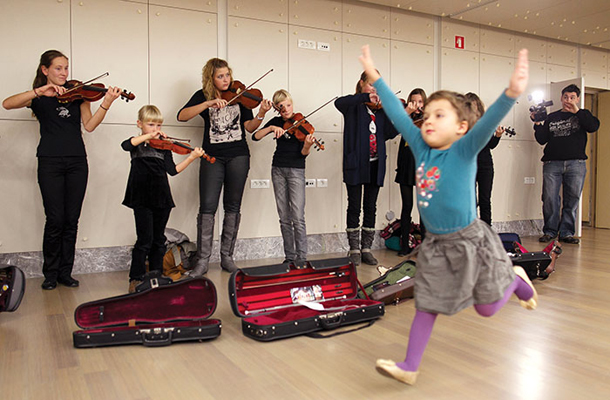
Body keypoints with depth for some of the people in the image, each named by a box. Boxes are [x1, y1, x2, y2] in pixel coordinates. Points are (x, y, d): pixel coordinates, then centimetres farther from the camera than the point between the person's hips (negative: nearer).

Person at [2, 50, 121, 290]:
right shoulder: (38, 97, 7)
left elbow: (89, 125, -1)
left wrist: (106, 103, -15)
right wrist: (41, 92, -22)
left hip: (77, 162, 2)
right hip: (50, 162, -2)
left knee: (72, 220, 3)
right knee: (55, 220, -5)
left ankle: (65, 273, 14)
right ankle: (50, 274, 11)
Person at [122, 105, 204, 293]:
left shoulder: (164, 146, 12)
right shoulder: (137, 143, 6)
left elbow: (172, 170, 0)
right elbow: (125, 145, -18)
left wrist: (191, 157, -11)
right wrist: (148, 136, -22)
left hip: (161, 197, 4)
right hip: (142, 198, -3)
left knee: (159, 239, 9)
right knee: (145, 239, -7)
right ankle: (136, 279, 5)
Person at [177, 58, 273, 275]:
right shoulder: (203, 96, 6)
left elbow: (250, 127, 2)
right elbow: (182, 116, -10)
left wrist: (261, 115, -17)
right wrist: (209, 103, -20)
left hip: (238, 155, 1)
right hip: (212, 155, -1)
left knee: (233, 207, 4)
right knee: (207, 207, -8)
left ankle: (227, 256, 14)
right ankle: (202, 260, -1)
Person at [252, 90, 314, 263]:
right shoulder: (276, 122, 8)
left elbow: (303, 154, -10)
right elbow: (255, 137, -2)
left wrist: (307, 145, -31)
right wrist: (271, 128, -16)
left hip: (296, 171, -3)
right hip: (278, 170, 4)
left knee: (298, 218, -11)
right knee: (284, 218, 5)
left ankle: (301, 258, -6)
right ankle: (290, 257, 13)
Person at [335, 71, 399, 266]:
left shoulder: (380, 108, 12)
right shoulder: (353, 105, 1)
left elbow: (389, 134, 1)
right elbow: (339, 103, -24)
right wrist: (365, 97, -30)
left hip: (375, 164, 4)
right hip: (356, 162, -4)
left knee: (370, 207, 8)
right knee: (354, 206, 3)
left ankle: (366, 249, 18)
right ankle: (354, 250, 13)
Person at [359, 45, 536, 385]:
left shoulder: (464, 151, -15)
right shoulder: (421, 149, -1)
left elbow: (488, 122, -33)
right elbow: (398, 114, 2)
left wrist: (512, 93, -50)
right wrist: (375, 78, 5)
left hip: (470, 241, -4)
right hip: (436, 245, 4)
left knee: (487, 308, 13)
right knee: (426, 305, 9)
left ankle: (516, 279, 43)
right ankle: (410, 367, 17)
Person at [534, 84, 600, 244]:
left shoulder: (582, 115, 15)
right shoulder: (551, 117, 17)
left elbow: (593, 126, -7)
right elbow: (542, 140, 11)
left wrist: (577, 111, -8)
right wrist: (538, 125, -1)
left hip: (576, 164, 0)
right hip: (552, 163, 0)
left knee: (572, 199, -1)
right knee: (550, 198, -7)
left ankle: (566, 232, 7)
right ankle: (550, 231, 4)